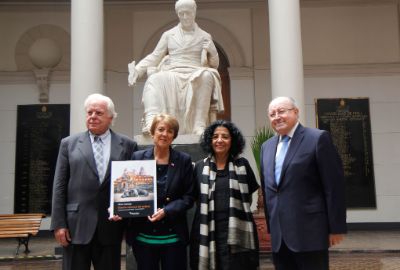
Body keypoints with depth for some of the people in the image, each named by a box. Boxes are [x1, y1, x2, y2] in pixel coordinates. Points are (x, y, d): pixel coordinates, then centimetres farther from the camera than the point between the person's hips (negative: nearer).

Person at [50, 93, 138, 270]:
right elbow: (59, 186, 3)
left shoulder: (127, 146, 5)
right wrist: (58, 223, -3)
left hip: (110, 227, 1)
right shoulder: (69, 144, 6)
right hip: (76, 225, 0)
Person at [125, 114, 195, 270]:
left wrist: (166, 211, -15)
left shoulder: (183, 160, 1)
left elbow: (189, 197, -1)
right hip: (143, 236, 1)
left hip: (174, 236, 0)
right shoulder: (138, 157, 2)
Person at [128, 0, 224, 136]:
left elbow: (214, 64, 17)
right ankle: (150, 122, -51)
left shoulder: (204, 36, 16)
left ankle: (199, 126, -42)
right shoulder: (168, 35, 18)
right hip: (172, 75, 1)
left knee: (206, 76, -36)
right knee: (154, 79, -32)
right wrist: (137, 70, -2)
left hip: (196, 75, -1)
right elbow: (154, 56, 13)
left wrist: (211, 51, -5)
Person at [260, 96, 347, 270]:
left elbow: (334, 186, -9)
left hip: (309, 232, -6)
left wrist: (336, 228, -10)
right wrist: (271, 226, 15)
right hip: (279, 236, 6)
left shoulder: (318, 138, -6)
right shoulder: (267, 146, 14)